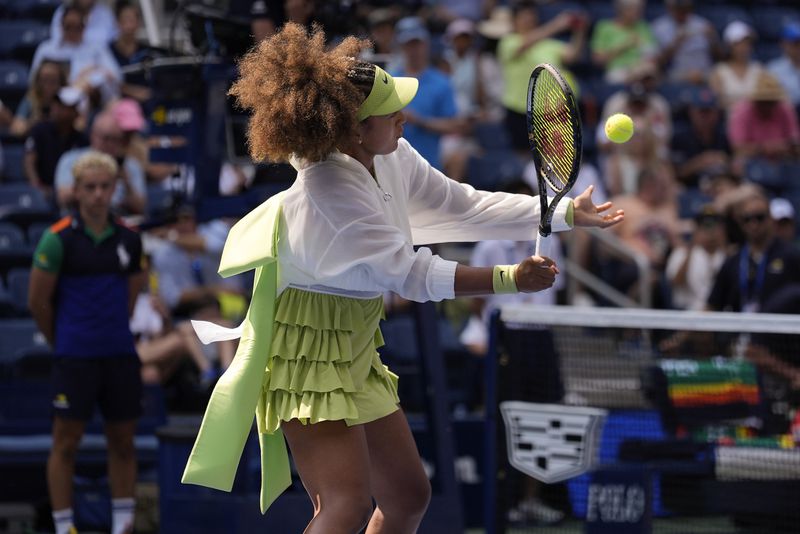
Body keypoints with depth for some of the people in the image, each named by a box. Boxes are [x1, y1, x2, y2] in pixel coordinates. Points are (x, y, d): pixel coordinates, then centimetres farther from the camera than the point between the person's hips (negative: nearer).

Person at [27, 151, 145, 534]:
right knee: (66, 443, -1)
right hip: (75, 358, -4)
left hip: (120, 355, 4)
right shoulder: (58, 239, -8)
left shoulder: (129, 239, 6)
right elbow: (38, 302, -3)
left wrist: (113, 331, 12)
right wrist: (62, 342, 6)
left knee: (122, 442, 7)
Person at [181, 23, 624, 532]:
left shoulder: (392, 158, -2)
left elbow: (465, 206, 7)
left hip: (355, 354, 10)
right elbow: (412, 275, -24)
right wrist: (508, 279, -22)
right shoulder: (330, 193, -27)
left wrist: (566, 213, 4)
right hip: (308, 356, -10)